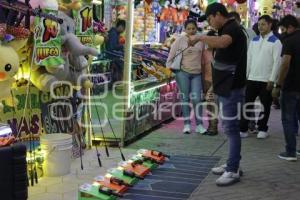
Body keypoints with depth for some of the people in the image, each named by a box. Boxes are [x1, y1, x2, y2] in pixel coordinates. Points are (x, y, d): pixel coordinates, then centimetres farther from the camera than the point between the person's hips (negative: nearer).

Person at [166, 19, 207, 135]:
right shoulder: (180, 40, -1)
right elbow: (171, 56, 2)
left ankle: (199, 125, 3)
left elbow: (202, 57, 14)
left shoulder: (200, 41, 7)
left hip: (197, 74, 2)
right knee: (185, 98, 3)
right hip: (183, 73, -2)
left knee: (197, 99, -4)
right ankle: (186, 124, 9)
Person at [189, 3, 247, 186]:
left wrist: (200, 37, -25)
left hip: (232, 88, -10)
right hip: (225, 87, 10)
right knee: (229, 128, 15)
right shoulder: (227, 29, 17)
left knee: (232, 129, -6)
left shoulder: (233, 28, -15)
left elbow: (222, 42, -39)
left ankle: (233, 171, -1)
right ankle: (232, 164, 25)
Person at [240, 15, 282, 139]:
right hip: (252, 78, 4)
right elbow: (249, 58, 12)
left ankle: (262, 129, 18)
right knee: (247, 104, 3)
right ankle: (243, 129, 8)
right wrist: (245, 75, 6)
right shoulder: (254, 40, 11)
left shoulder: (275, 41, -4)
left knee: (265, 105, 6)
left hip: (266, 80, -4)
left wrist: (272, 80, -14)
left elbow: (277, 61, -9)